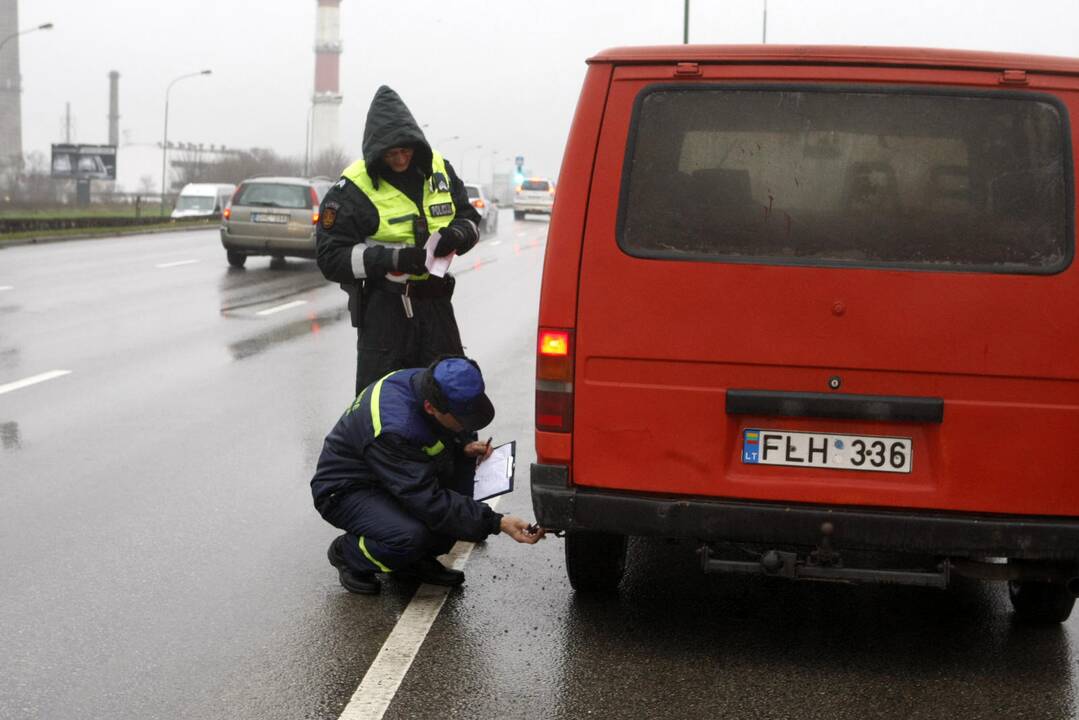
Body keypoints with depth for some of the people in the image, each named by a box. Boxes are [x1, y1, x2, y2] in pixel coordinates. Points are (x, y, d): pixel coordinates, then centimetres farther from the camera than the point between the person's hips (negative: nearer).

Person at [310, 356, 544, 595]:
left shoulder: (428, 383, -13)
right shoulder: (393, 428, -36)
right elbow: (431, 503, -35)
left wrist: (464, 448, -11)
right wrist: (497, 523, -36)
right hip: (345, 491, -9)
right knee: (411, 535, -33)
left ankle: (417, 559, 2)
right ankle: (347, 553, -1)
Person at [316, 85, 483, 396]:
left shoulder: (439, 170, 4)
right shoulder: (353, 188, -12)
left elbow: (469, 218, 15)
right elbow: (331, 256, -14)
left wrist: (456, 236, -11)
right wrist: (393, 258, -26)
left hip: (435, 299, 5)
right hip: (383, 307, -5)